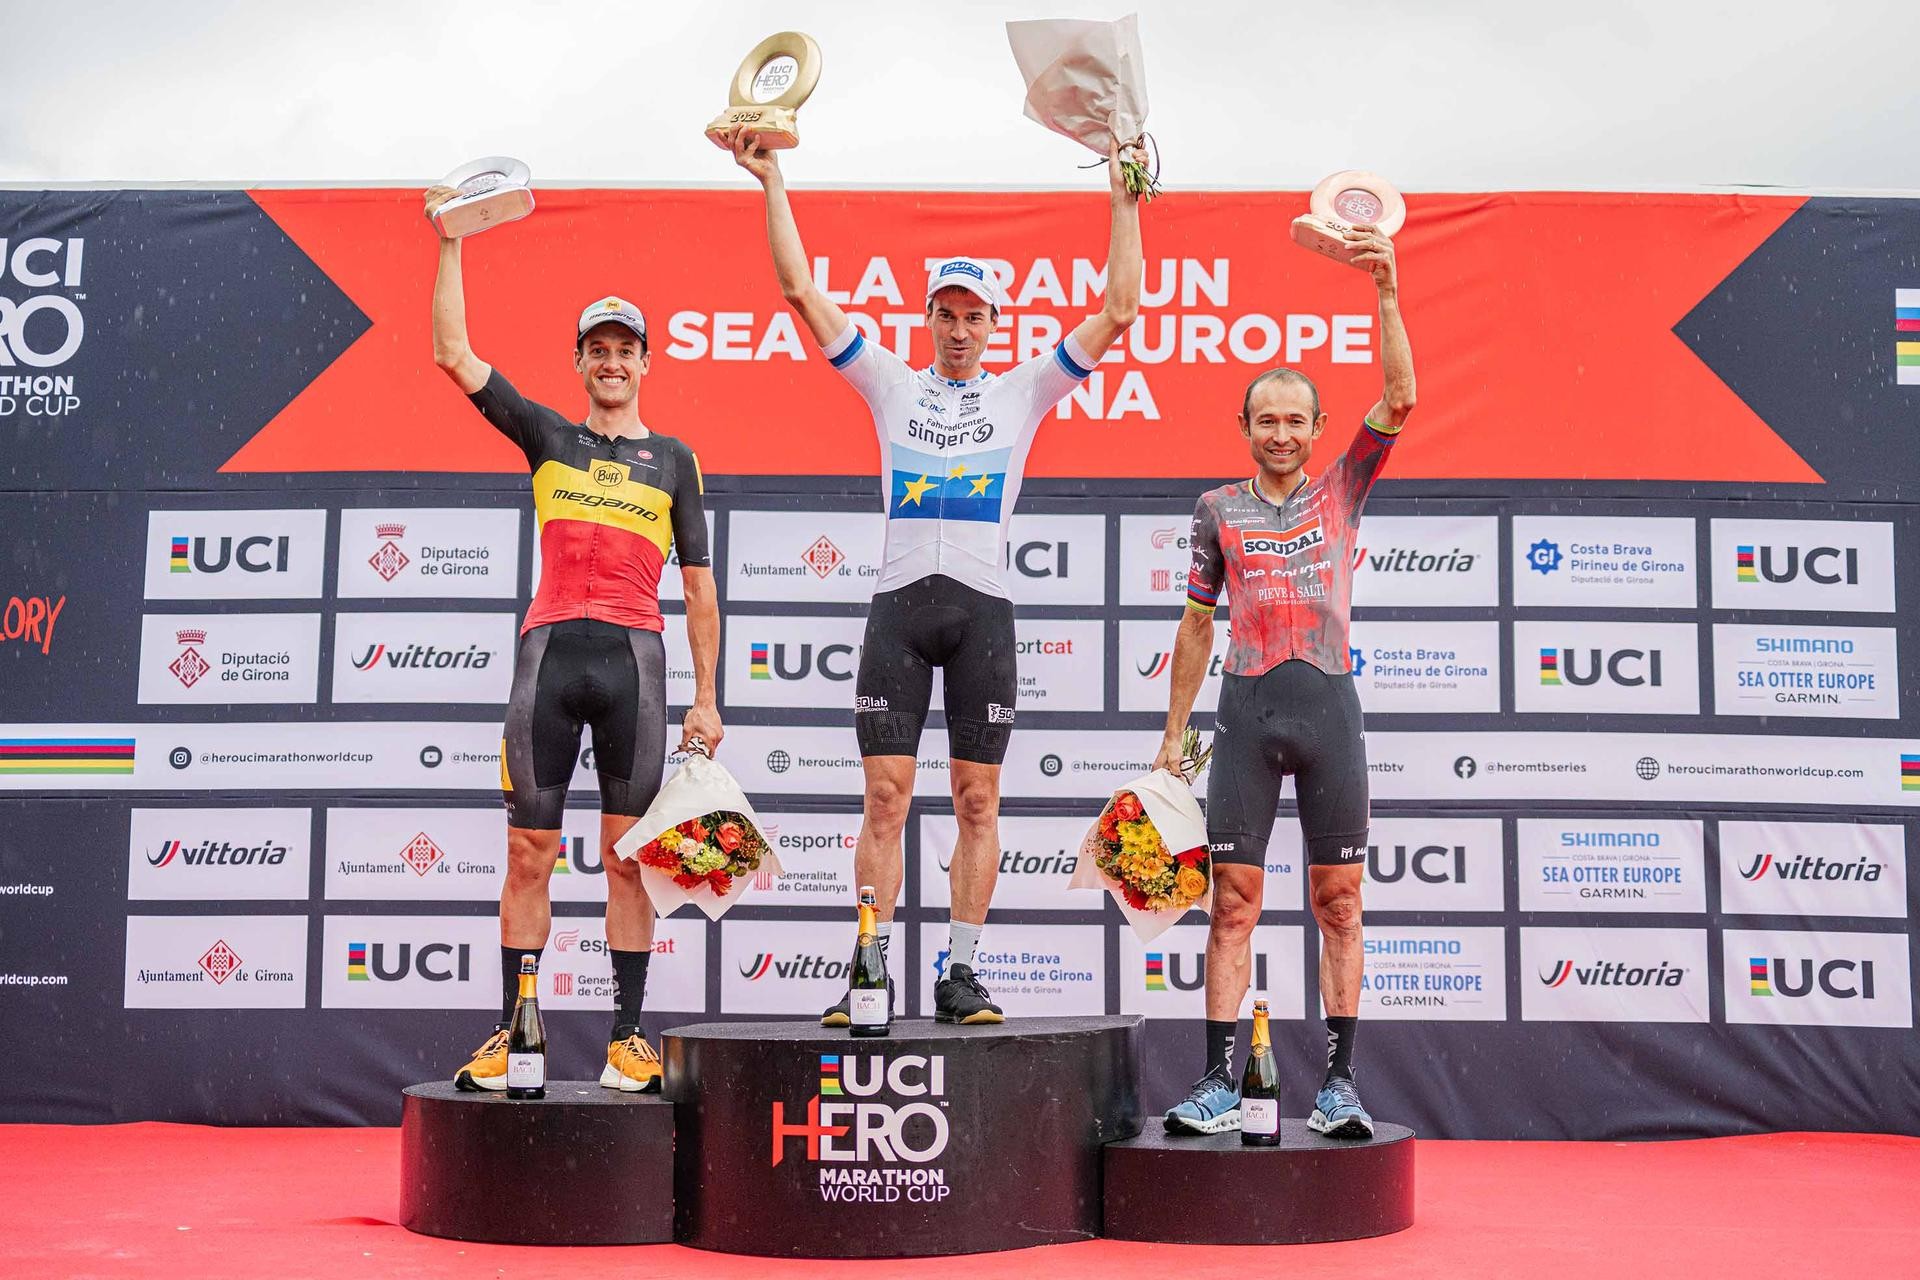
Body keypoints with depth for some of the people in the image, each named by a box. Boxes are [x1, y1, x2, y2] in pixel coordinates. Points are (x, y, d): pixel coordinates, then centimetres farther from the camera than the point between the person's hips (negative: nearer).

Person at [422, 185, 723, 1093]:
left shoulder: (673, 460, 14)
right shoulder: (547, 438, 14)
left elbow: (699, 585, 12)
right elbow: (453, 355, 9)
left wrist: (706, 697, 6)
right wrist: (451, 244, 7)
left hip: (635, 657, 0)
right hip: (548, 650, 1)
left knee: (629, 855, 1)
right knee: (528, 852, 1)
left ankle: (627, 1037, 5)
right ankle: (512, 1032, 8)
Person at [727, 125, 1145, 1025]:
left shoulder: (1024, 391, 13)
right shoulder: (891, 383, 13)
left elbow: (1118, 314, 8)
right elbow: (800, 291, 10)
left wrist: (1123, 199, 6)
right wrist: (772, 184, 8)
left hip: (982, 605, 0)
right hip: (900, 602, 0)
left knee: (977, 800, 1)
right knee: (885, 796, -3)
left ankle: (961, 971, 9)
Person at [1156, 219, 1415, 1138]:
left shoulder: (1342, 489, 9)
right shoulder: (1219, 509, 11)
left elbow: (1400, 401, -4)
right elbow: (1197, 624, 13)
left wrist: (1385, 294, -12)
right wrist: (1173, 732, 10)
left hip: (1328, 702, 0)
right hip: (1246, 708, 0)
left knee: (1338, 903, 2)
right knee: (1233, 902, -1)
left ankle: (1338, 1083, 8)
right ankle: (1220, 1084, 3)